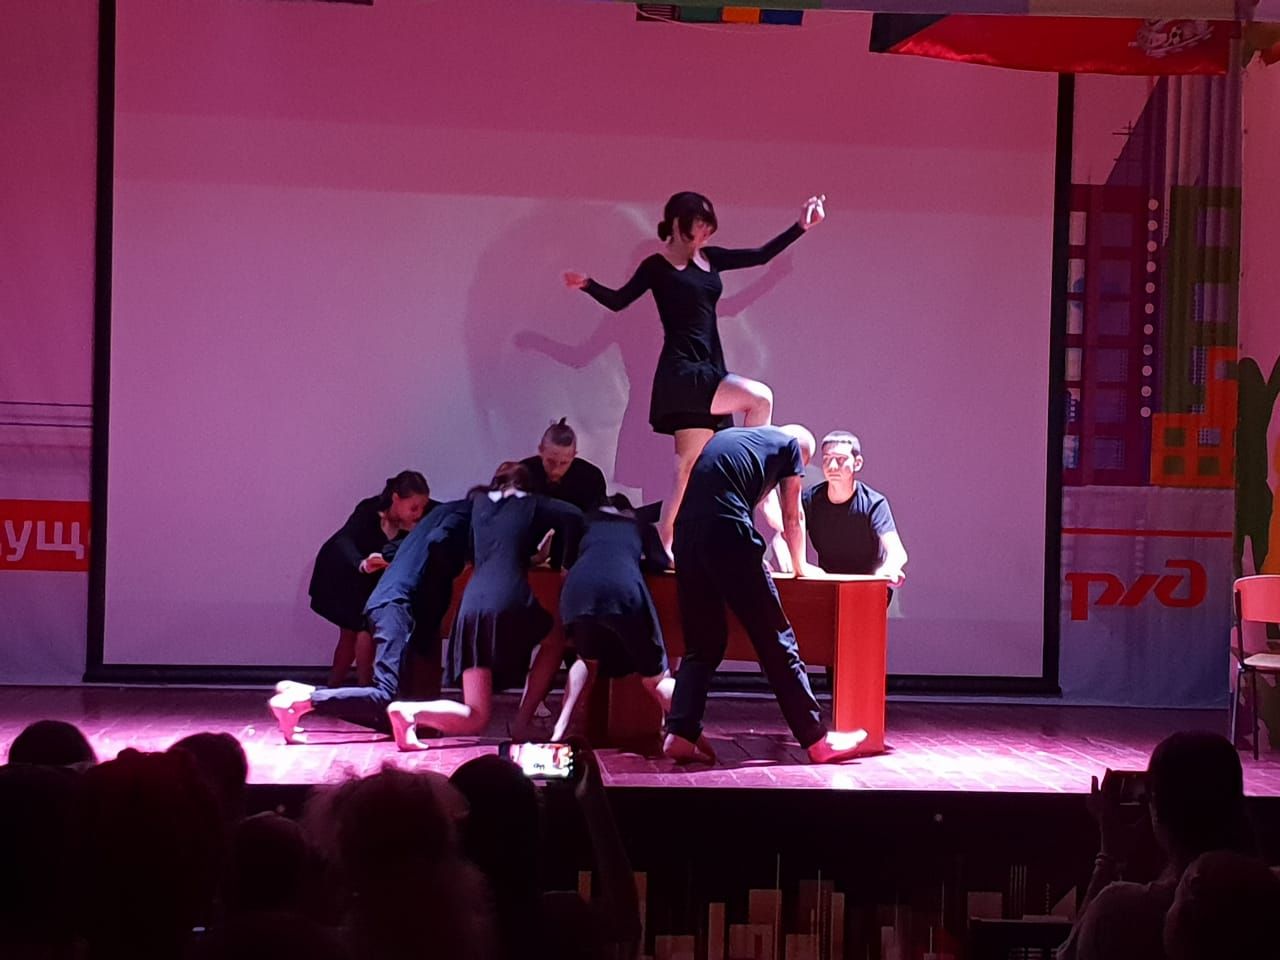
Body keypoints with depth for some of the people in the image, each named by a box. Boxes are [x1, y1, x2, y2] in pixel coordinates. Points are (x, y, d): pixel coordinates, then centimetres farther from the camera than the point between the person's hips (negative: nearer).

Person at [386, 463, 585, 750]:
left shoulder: (479, 502, 25)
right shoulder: (532, 505, 15)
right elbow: (573, 515, -1)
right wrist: (568, 567, 11)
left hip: (471, 604, 4)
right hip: (509, 601, -4)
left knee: (474, 717, 7)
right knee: (555, 640, 30)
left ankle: (409, 711, -19)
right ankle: (522, 722, 17)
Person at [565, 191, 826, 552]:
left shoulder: (710, 259, 13)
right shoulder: (657, 266, -2)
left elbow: (761, 255, 17)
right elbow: (618, 301, 1)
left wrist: (801, 227, 15)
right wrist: (588, 285, -16)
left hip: (709, 370, 7)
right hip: (681, 373, -7)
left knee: (690, 467, 3)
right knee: (760, 397, -22)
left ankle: (663, 545, 5)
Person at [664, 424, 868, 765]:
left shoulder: (725, 437, 32)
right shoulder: (790, 443, 16)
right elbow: (793, 517, 23)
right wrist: (800, 566, 40)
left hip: (686, 532, 6)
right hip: (727, 533, -6)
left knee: (703, 641, 15)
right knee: (774, 639, 0)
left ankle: (680, 733, 2)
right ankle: (816, 739, 4)